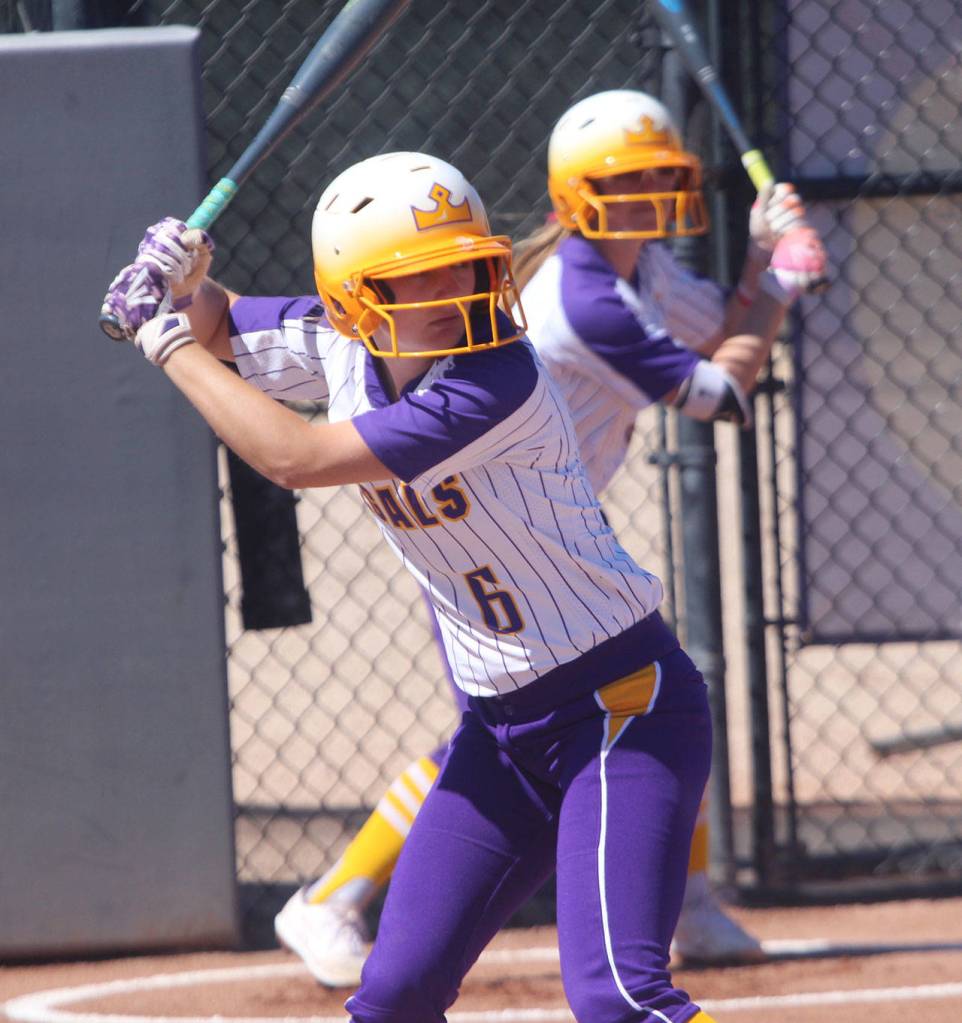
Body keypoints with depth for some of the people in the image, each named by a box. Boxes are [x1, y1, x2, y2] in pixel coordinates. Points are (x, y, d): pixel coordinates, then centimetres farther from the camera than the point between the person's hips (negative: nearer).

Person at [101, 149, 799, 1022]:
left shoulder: (502, 382, -25)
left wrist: (172, 349, -16)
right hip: (499, 727, 8)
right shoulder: (339, 345, -2)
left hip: (623, 710, -8)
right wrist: (185, 286, -6)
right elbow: (220, 328, 18)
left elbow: (294, 457, -28)